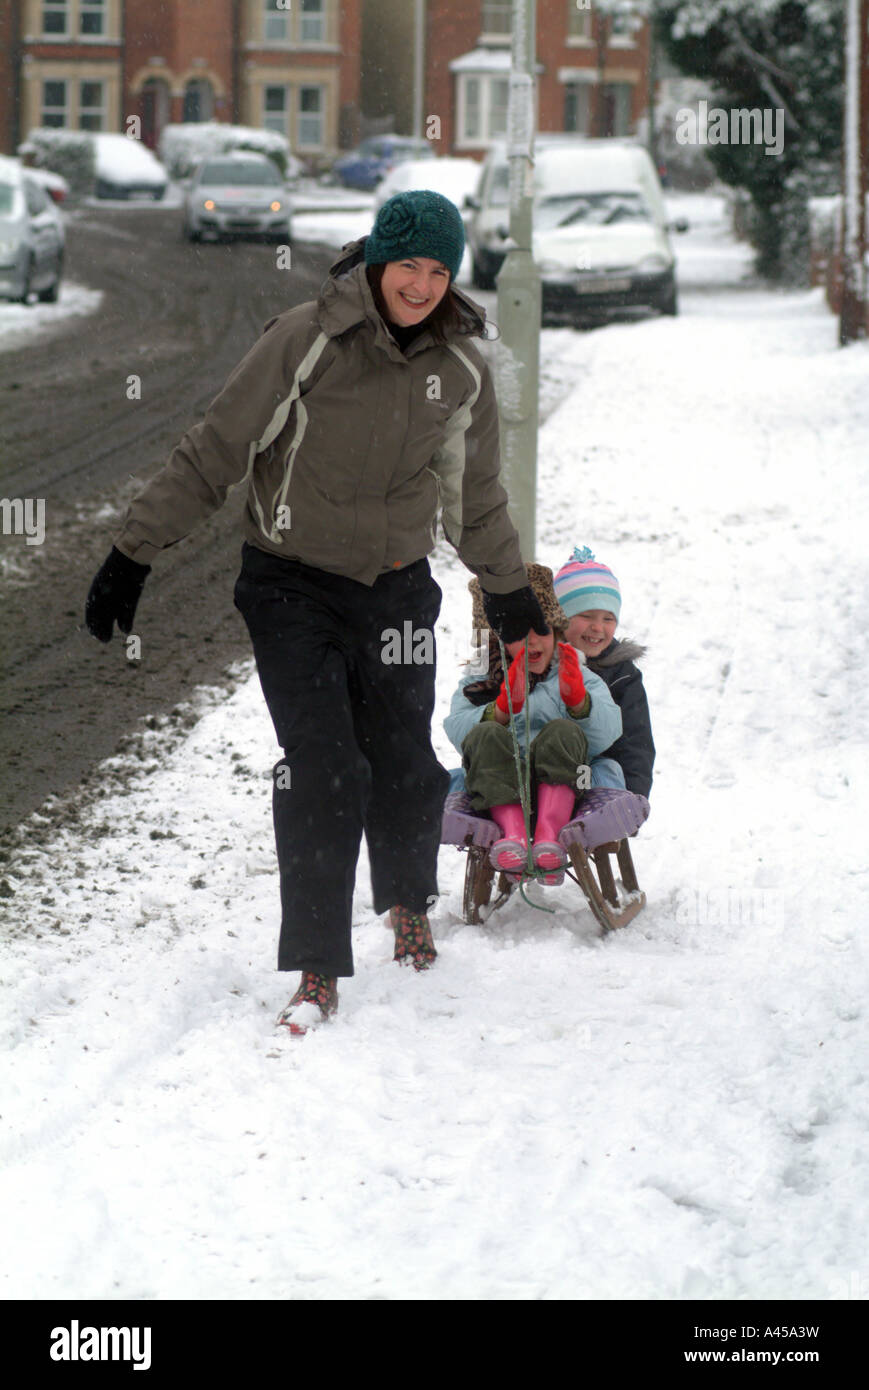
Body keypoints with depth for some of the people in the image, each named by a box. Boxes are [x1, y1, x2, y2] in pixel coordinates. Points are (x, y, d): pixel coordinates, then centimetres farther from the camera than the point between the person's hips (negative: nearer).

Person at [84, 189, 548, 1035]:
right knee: (322, 772, -13)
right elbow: (214, 453, -10)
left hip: (397, 591, 3)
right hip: (293, 589, -3)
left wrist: (509, 591, 28)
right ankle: (317, 973, -5)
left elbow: (476, 497, 17)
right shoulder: (305, 343, -15)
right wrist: (132, 556, -11)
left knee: (403, 766, 6)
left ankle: (407, 901, 38)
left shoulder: (461, 369, -1)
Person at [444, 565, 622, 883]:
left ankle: (548, 834, -44)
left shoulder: (581, 679, 22)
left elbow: (606, 734, 4)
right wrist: (503, 708, -16)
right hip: (500, 790, 0)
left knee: (563, 734, -29)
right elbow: (457, 731, 1)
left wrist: (578, 701, -14)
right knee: (486, 737, -28)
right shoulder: (478, 684, 22)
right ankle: (513, 831, -44)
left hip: (559, 787, 0)